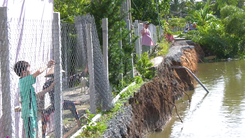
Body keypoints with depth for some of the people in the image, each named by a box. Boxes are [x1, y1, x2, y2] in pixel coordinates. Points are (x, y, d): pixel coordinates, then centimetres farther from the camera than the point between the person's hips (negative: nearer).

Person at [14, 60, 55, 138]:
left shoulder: (24, 83, 18)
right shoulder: (24, 80, -11)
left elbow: (37, 95, 23)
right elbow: (38, 72, -25)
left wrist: (50, 88, 21)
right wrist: (47, 66, -7)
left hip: (32, 114, 10)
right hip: (29, 114, -10)